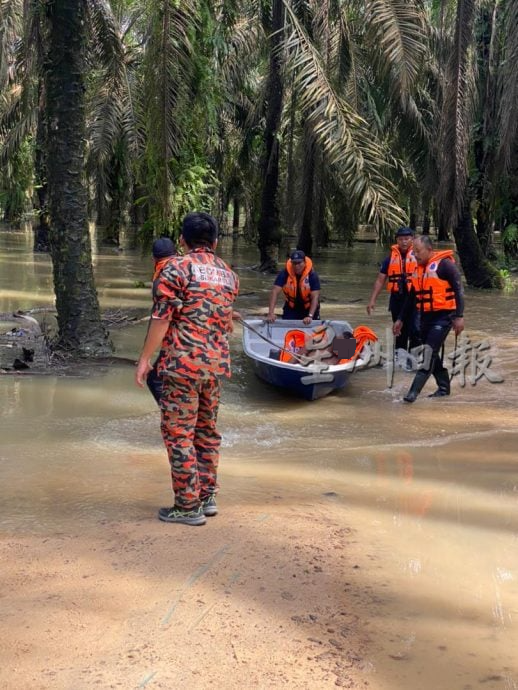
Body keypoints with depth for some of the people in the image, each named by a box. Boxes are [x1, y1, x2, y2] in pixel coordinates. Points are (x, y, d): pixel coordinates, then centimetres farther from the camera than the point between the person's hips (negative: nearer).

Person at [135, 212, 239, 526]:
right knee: (208, 430, 16)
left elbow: (162, 318, -12)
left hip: (183, 362, -6)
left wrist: (145, 359, -6)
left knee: (179, 433, 1)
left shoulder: (176, 269, -7)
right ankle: (208, 497, 23)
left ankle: (188, 506, 4)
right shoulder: (229, 274, 12)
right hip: (217, 362, 7)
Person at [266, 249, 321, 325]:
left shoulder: (312, 275, -23)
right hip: (291, 308, 1)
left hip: (309, 308, -1)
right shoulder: (284, 273, -20)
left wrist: (310, 316, -40)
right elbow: (275, 292, -26)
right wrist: (271, 313, -37)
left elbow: (315, 297, -27)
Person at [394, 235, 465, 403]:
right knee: (431, 355, 12)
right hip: (425, 317, 8)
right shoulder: (418, 269, 12)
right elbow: (412, 297, 20)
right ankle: (444, 387, 26)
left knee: (429, 353, -14)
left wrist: (459, 316, -21)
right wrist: (400, 319, 19)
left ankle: (414, 391, -17)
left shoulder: (444, 264, -11)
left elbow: (458, 290, -14)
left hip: (443, 317, -8)